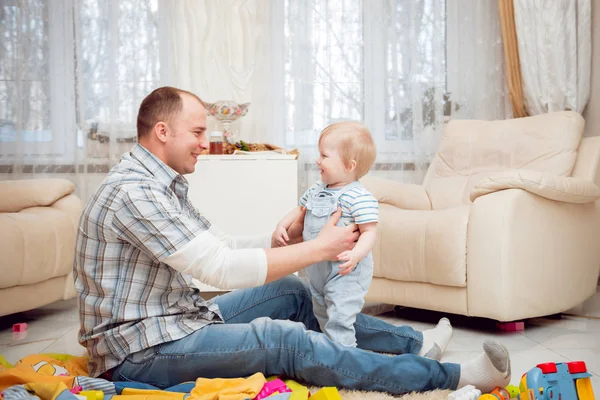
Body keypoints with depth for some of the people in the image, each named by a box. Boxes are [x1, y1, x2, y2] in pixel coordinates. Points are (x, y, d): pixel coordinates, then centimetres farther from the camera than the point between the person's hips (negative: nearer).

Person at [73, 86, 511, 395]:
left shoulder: (162, 184, 11)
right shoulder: (133, 192, -23)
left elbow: (222, 244, 13)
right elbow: (222, 268, -27)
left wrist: (290, 238, 2)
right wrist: (318, 248, -18)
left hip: (179, 320, 10)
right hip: (139, 352, -10)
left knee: (292, 293, 9)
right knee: (286, 340, -22)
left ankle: (411, 340, 23)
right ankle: (452, 376, -17)